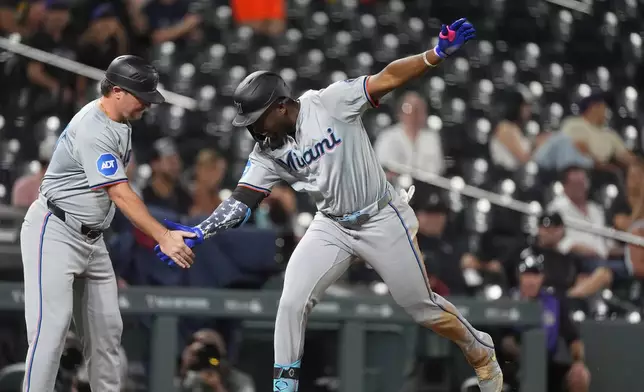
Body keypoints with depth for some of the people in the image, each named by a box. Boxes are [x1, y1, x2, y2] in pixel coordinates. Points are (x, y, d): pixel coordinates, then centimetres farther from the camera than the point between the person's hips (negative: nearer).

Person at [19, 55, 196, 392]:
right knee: (51, 327, -16)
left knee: (106, 328, 7)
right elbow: (120, 194, -28)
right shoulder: (93, 130, -22)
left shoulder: (119, 122, 9)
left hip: (91, 238, 10)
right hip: (55, 233, -10)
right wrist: (163, 237, -31)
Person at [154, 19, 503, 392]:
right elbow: (241, 202, -10)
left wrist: (439, 53, -39)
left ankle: (481, 352, 33)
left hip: (383, 220, -4)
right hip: (332, 228, 4)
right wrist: (199, 232, -25)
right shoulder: (267, 153, -7)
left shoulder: (330, 103, -21)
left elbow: (387, 79, -26)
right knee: (292, 302, -12)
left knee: (421, 306, 7)